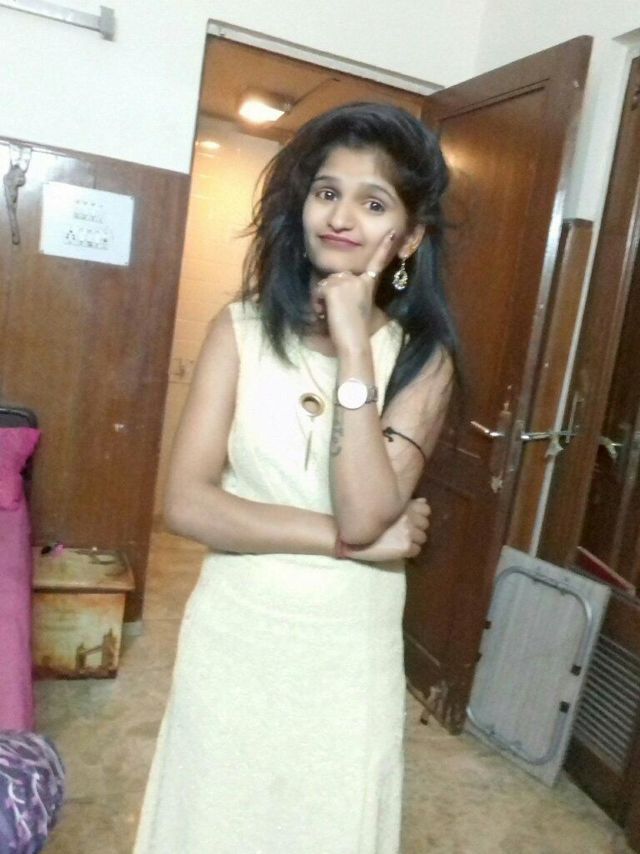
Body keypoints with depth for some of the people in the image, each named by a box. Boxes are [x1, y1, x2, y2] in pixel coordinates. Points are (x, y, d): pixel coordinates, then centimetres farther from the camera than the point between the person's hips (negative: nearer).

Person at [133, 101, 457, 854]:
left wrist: (354, 348, -23)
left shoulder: (422, 356, -8)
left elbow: (363, 513, -21)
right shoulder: (241, 330, -7)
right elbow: (187, 503, -15)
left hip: (349, 651, 0)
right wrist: (350, 540, -19)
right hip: (233, 633, 1)